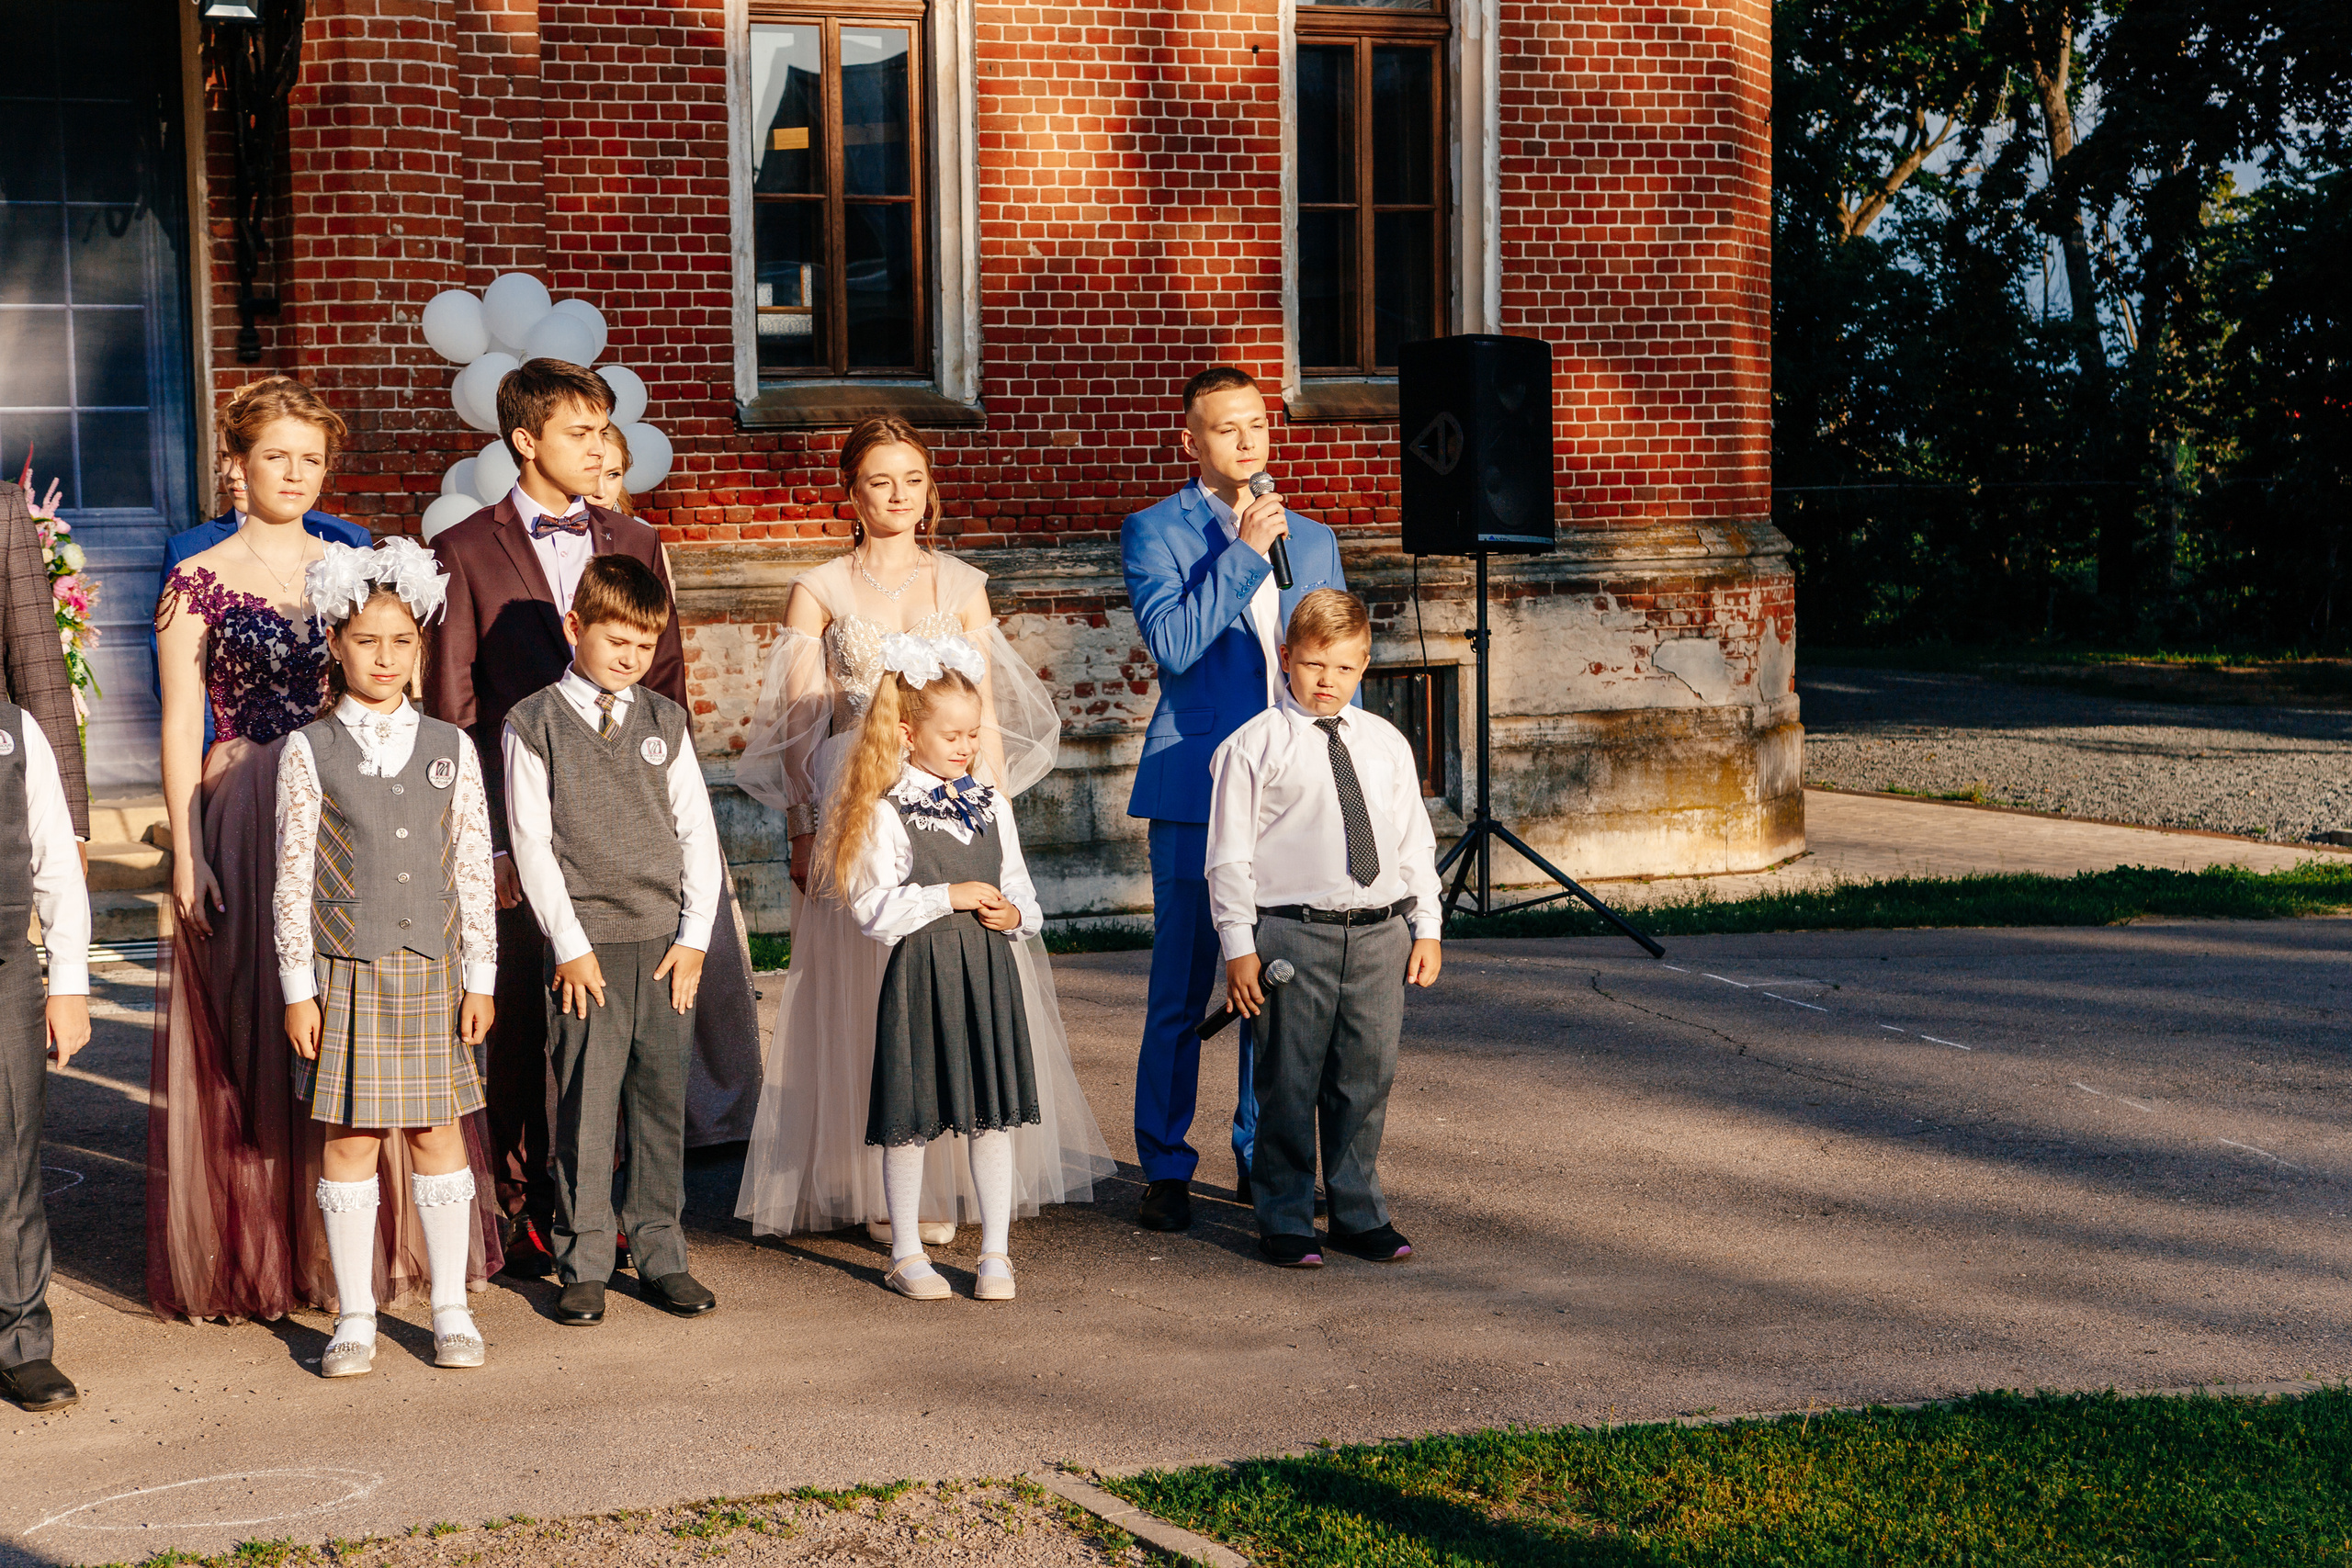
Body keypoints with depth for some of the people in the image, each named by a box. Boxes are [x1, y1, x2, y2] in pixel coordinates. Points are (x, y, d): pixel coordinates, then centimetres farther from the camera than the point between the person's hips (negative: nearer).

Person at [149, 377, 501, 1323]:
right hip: (244, 823, -3)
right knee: (254, 1039, 2)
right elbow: (181, 725, -1)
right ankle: (253, 1256, 11)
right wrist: (186, 851, -8)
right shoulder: (197, 583, 0)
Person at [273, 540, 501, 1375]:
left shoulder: (450, 749, 5)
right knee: (350, 1140, 3)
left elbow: (474, 869, 5)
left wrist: (480, 978, 2)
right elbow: (293, 875, -1)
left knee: (438, 1134, 6)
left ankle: (451, 1310, 16)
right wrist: (298, 987, -5)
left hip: (432, 970, 2)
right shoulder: (308, 751, -1)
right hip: (345, 974, -2)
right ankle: (355, 1319, 12)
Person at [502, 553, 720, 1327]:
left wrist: (695, 936, 2)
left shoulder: (666, 722, 10)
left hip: (667, 941, 3)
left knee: (662, 1102, 6)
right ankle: (583, 1264, 7)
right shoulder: (534, 725, 0)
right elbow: (531, 841, -3)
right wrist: (569, 942, -8)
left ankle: (660, 1255, 15)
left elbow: (698, 832, 10)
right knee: (585, 1107, -2)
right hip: (586, 944, -3)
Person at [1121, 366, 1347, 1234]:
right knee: (1180, 991, -1)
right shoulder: (1154, 532, 2)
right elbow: (1172, 643, -13)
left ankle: (1264, 1159, 19)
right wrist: (1242, 553, -13)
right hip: (1198, 789, -4)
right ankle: (1164, 1169, 9)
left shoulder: (1312, 539, 16)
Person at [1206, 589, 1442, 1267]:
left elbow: (1415, 843, 16)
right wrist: (1239, 945, -7)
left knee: (1367, 1078, 9)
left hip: (1379, 934, 4)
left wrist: (1426, 929, 10)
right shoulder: (1252, 747, -2)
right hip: (1293, 934, -4)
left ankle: (1359, 1215, 23)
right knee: (1289, 1084, 0)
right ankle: (1285, 1222, 13)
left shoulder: (1386, 744, 13)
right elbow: (1231, 855, -3)